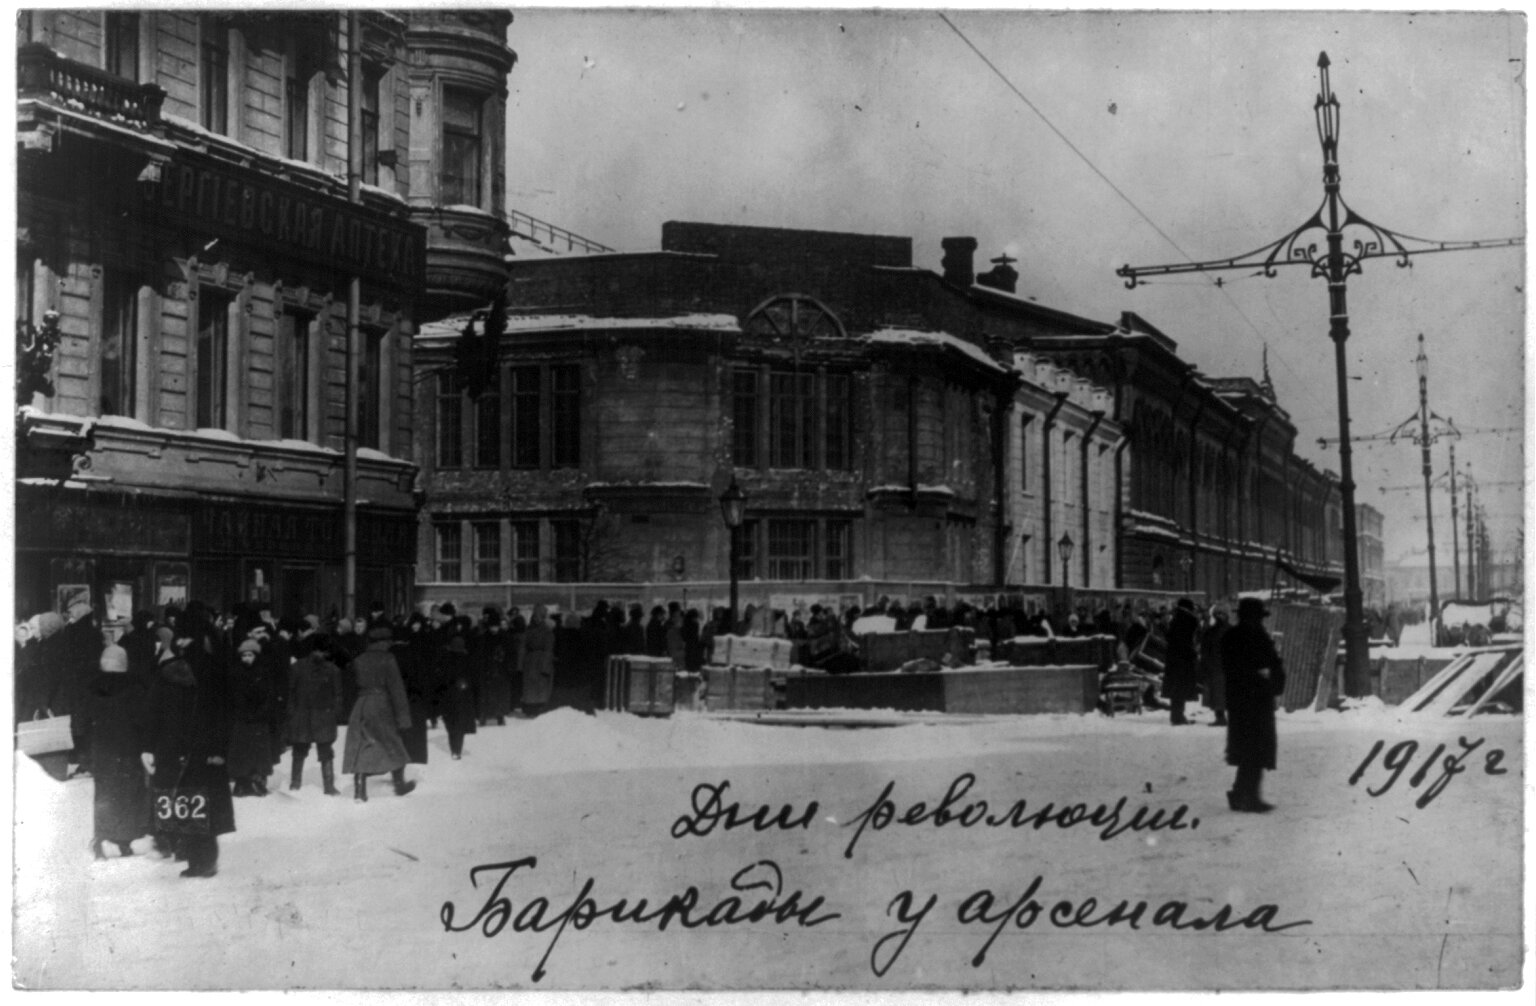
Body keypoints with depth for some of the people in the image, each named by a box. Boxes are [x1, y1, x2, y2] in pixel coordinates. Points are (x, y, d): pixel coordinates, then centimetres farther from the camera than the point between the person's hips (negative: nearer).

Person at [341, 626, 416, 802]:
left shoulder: (359, 660, 7)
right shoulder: (387, 660, -8)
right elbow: (396, 689, -9)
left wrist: (348, 712, 15)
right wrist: (402, 716, -6)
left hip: (360, 707, 4)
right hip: (381, 707, -4)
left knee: (361, 750, 3)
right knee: (394, 747, 12)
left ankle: (359, 790, -5)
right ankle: (399, 785, 23)